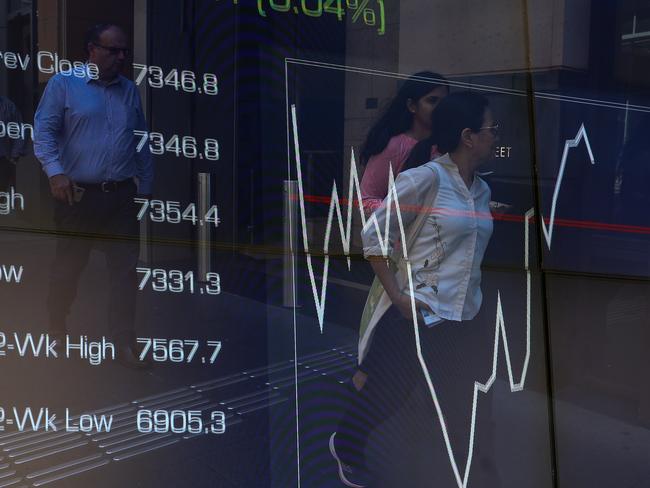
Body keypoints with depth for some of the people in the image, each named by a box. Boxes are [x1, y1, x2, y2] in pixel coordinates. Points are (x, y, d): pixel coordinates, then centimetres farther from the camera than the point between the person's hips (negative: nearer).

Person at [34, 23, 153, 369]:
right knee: (68, 267, 9)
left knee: (126, 268, 0)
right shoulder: (63, 84, 0)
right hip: (78, 194, -3)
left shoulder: (130, 90, 13)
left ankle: (124, 343, 7)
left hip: (122, 196, 3)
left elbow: (142, 143, 17)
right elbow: (43, 130, -6)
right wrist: (55, 172, -20)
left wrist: (146, 187, 15)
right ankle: (56, 332, 31)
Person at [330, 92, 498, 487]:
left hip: (464, 319, 7)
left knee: (462, 406, 11)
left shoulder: (483, 191, 8)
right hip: (418, 315, -6)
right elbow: (373, 235, -14)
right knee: (386, 393, 9)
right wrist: (397, 296, -18)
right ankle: (346, 445, 37)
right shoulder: (426, 178, -14)